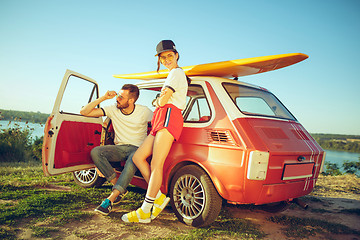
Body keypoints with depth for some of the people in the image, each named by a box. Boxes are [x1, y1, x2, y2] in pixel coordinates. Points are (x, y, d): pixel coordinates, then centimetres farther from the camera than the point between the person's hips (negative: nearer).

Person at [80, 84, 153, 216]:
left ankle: (110, 199, -35)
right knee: (95, 152, -25)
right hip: (119, 148, 4)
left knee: (133, 161, -40)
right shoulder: (113, 109, -1)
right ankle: (119, 188, -17)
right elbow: (84, 112, -4)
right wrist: (103, 98, -13)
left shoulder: (144, 112, -7)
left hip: (137, 148, -3)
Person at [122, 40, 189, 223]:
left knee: (156, 164, -14)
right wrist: (160, 100, 12)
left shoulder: (176, 73, 0)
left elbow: (163, 101, -8)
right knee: (138, 157, 5)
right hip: (160, 121, 11)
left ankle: (145, 211, -13)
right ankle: (159, 197, 3)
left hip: (169, 117, -11)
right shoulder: (173, 75, 31)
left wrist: (157, 101, 11)